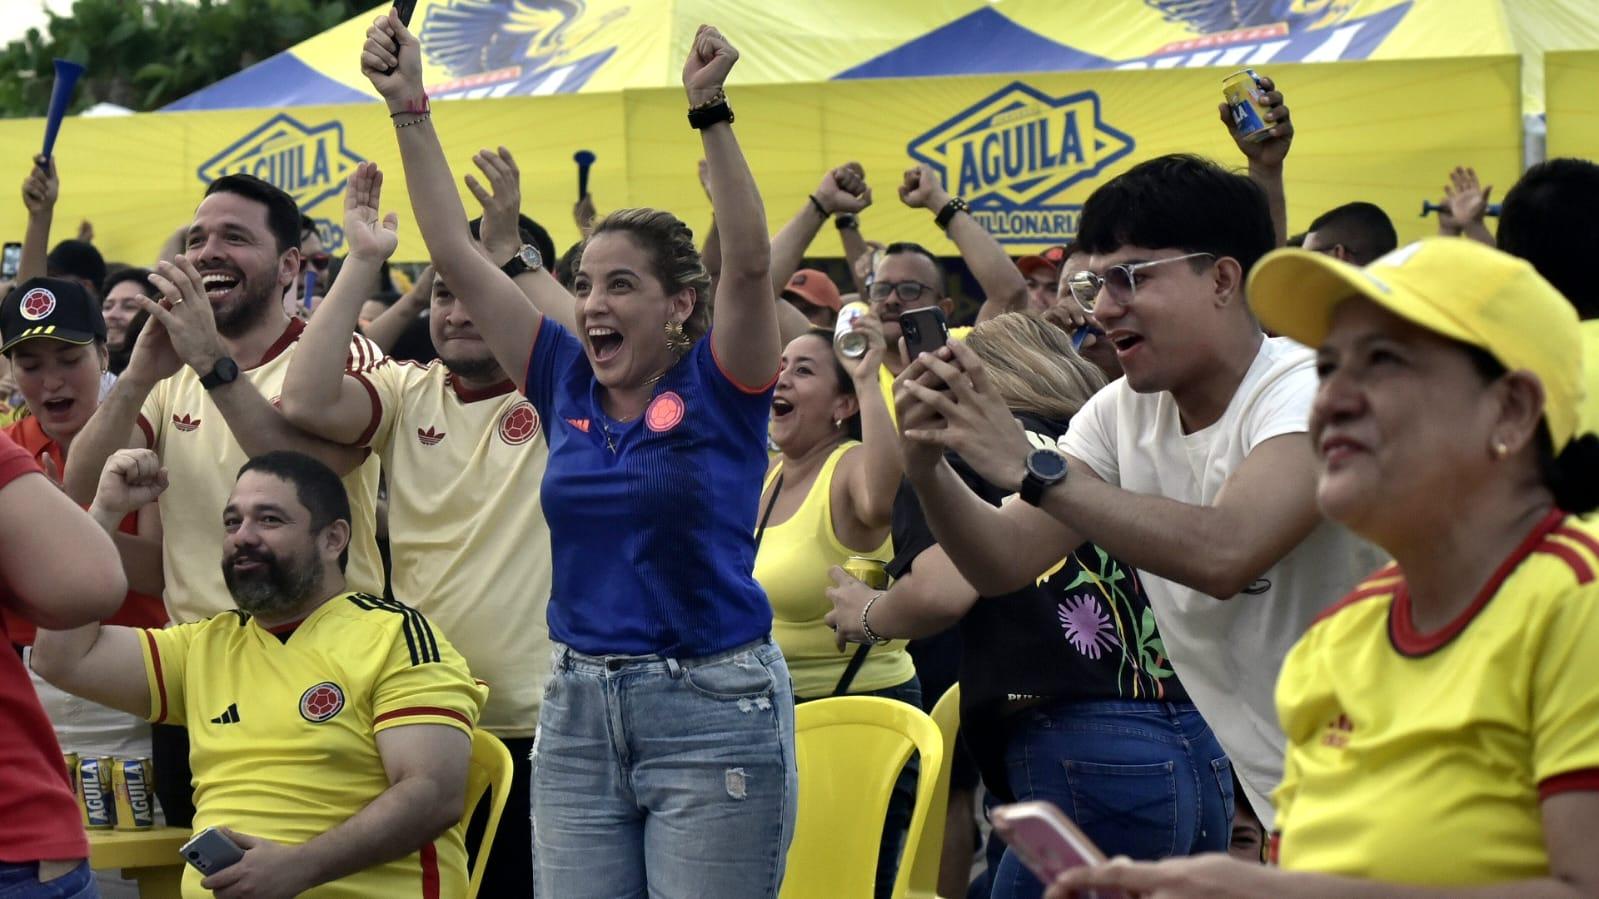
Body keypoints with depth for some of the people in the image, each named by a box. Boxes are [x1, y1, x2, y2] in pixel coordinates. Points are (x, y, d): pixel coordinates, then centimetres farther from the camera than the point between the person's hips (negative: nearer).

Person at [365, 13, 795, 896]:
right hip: (578, 707, 5)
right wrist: (408, 108, 3)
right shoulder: (568, 385, 8)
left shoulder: (717, 387, -3)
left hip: (710, 707, -5)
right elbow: (456, 256, 8)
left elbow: (749, 263, -20)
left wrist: (709, 112, -28)